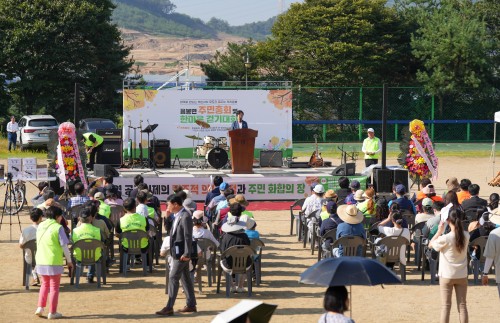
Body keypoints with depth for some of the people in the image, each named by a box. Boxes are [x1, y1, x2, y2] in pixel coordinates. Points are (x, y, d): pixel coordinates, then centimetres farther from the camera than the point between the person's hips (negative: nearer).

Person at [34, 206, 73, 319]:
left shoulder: (40, 226, 5)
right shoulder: (58, 227, -12)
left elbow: (39, 243, 13)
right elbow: (64, 246, -11)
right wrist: (69, 261, -3)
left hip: (41, 261, 5)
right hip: (54, 262, -5)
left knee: (45, 284, 22)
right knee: (54, 287, 6)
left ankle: (40, 307, 11)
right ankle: (52, 312, 7)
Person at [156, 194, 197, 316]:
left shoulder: (185, 217, -18)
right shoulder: (177, 216, 12)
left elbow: (188, 236, -21)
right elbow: (173, 231, 22)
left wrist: (186, 253, -23)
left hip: (181, 252, -10)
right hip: (178, 252, 10)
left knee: (173, 278, -10)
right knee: (185, 278, 14)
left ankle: (169, 308, -10)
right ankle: (191, 305, 21)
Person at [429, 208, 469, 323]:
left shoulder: (445, 238, -18)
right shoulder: (466, 236, -5)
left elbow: (431, 244, -3)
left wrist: (439, 231, 1)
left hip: (447, 276, -3)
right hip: (462, 276, 3)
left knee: (446, 306, 3)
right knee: (462, 305, 7)